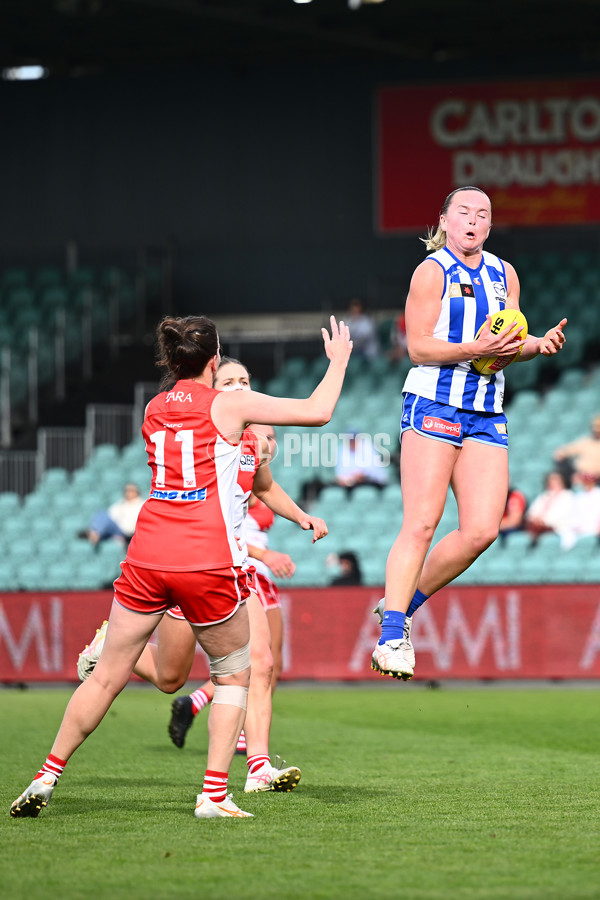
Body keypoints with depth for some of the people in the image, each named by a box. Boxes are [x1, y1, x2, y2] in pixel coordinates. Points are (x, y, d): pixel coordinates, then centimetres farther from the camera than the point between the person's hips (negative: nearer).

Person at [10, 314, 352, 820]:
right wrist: (339, 360, 21)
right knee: (234, 677, 13)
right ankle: (214, 794, 4)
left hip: (147, 555, 4)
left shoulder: (155, 409, 15)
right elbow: (317, 411, 5)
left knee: (108, 677, 12)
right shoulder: (230, 405, 0)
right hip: (207, 564, -4)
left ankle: (47, 778, 12)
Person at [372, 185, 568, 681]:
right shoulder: (432, 271, -3)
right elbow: (418, 346, -8)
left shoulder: (504, 274, 15)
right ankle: (391, 636, -10)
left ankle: (405, 604, 11)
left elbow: (510, 343, 16)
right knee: (421, 525, -12)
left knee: (482, 529, -6)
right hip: (433, 404, -6)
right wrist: (473, 349, -21)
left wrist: (540, 343, -6)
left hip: (487, 414, 6)